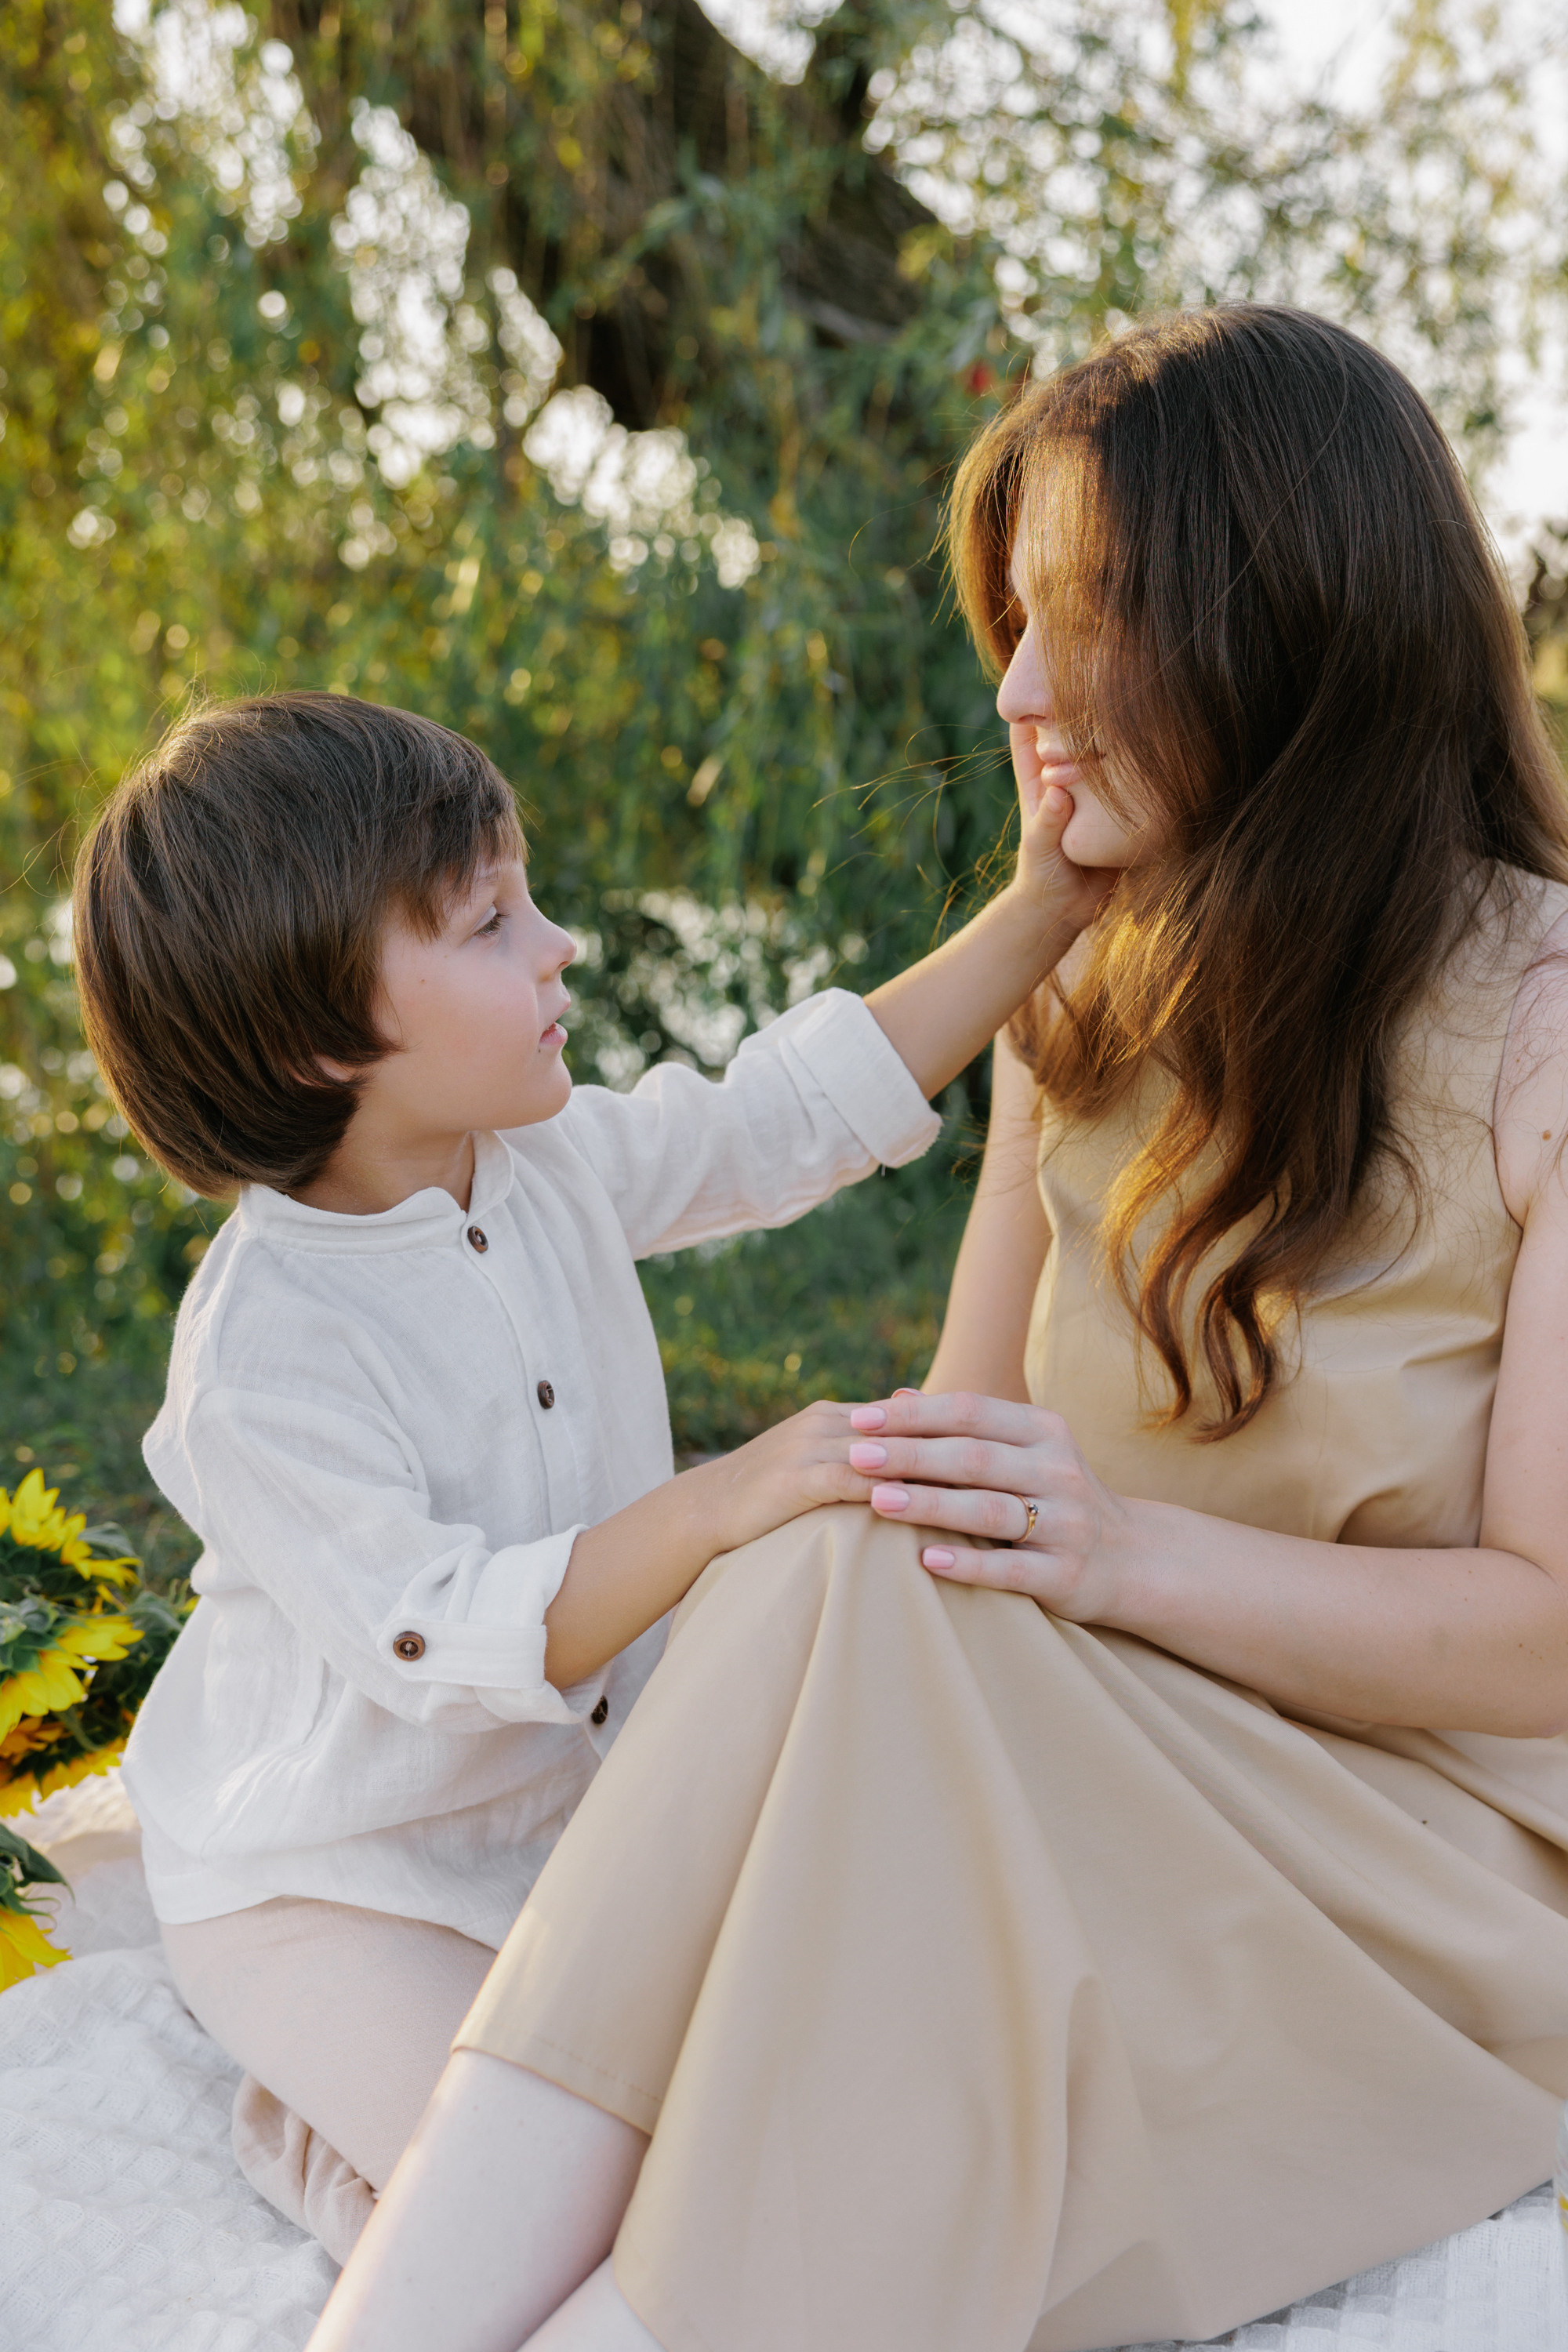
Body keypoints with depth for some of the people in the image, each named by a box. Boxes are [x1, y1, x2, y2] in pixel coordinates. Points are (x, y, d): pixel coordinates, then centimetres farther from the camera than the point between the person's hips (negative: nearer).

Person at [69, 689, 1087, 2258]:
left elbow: (810, 1105, -1)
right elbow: (451, 1641, -32)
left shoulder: (555, 1160, -8)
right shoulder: (262, 1359, -29)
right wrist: (722, 1505, -43)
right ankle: (312, 2127, 12)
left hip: (575, 1809, 7)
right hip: (328, 1877, -6)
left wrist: (1036, 907, -8)